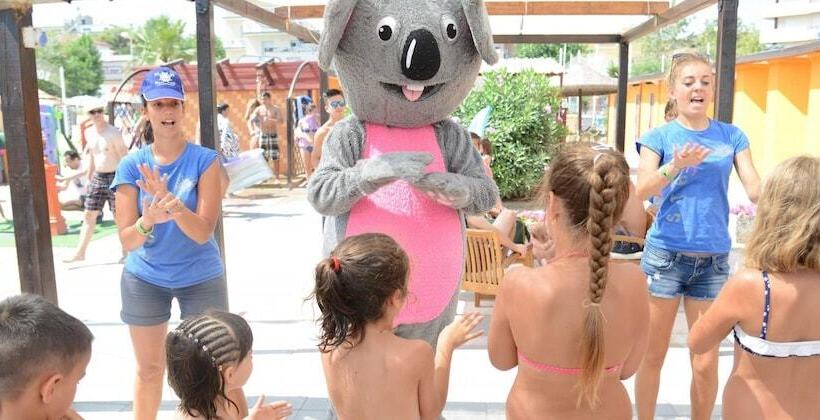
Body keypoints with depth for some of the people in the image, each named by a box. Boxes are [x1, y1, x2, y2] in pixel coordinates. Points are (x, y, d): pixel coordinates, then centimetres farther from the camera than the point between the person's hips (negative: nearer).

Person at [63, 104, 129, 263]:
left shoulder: (113, 133, -14)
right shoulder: (89, 133, 7)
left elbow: (123, 157, -14)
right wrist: (89, 176, 19)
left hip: (113, 177, -7)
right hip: (97, 177, 7)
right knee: (89, 215, 8)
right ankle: (80, 252, 15)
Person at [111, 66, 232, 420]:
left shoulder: (204, 160, -12)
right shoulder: (131, 165, -7)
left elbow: (203, 232, -19)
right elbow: (127, 240, -10)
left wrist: (171, 201, -36)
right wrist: (148, 220, -31)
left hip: (201, 278, -2)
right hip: (144, 280, 2)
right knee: (149, 369, 17)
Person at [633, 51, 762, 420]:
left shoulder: (731, 136, 6)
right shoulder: (659, 136, -1)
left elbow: (756, 189, -3)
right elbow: (642, 190, -14)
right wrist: (677, 165, -30)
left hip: (714, 259, 2)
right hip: (665, 254, -2)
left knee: (706, 363, 9)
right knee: (652, 355, 9)